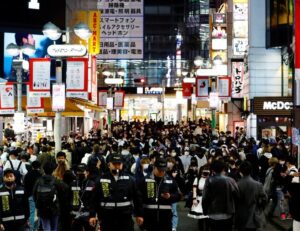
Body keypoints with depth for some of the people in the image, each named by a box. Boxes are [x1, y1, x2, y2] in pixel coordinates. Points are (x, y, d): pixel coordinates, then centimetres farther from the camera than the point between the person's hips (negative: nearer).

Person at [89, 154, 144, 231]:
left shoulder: (129, 180, 4)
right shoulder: (101, 181, 1)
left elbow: (137, 197, 8)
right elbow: (94, 199, 2)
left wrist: (139, 214, 7)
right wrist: (92, 215, -3)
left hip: (125, 218, 0)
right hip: (107, 218, 0)